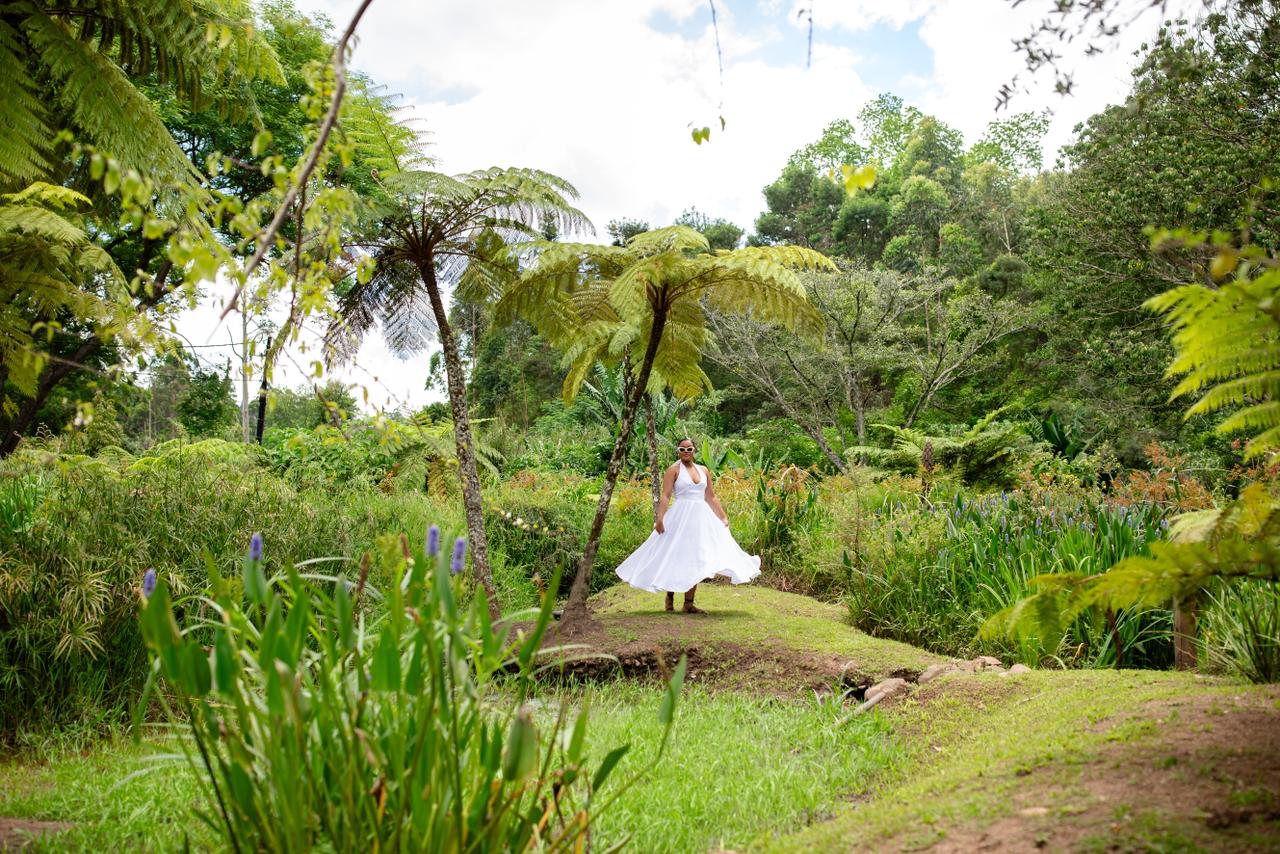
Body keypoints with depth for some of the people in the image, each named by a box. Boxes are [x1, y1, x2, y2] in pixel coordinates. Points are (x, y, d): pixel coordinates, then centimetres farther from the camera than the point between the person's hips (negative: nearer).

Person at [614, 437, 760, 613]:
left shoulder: (704, 470, 12)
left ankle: (689, 603, 8)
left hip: (701, 517, 5)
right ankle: (669, 596, 17)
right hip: (681, 516, -5)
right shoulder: (674, 469, -2)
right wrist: (659, 518, -21)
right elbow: (665, 496, -10)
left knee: (694, 559, 4)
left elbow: (711, 497, 16)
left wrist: (723, 517, 12)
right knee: (677, 556, -2)